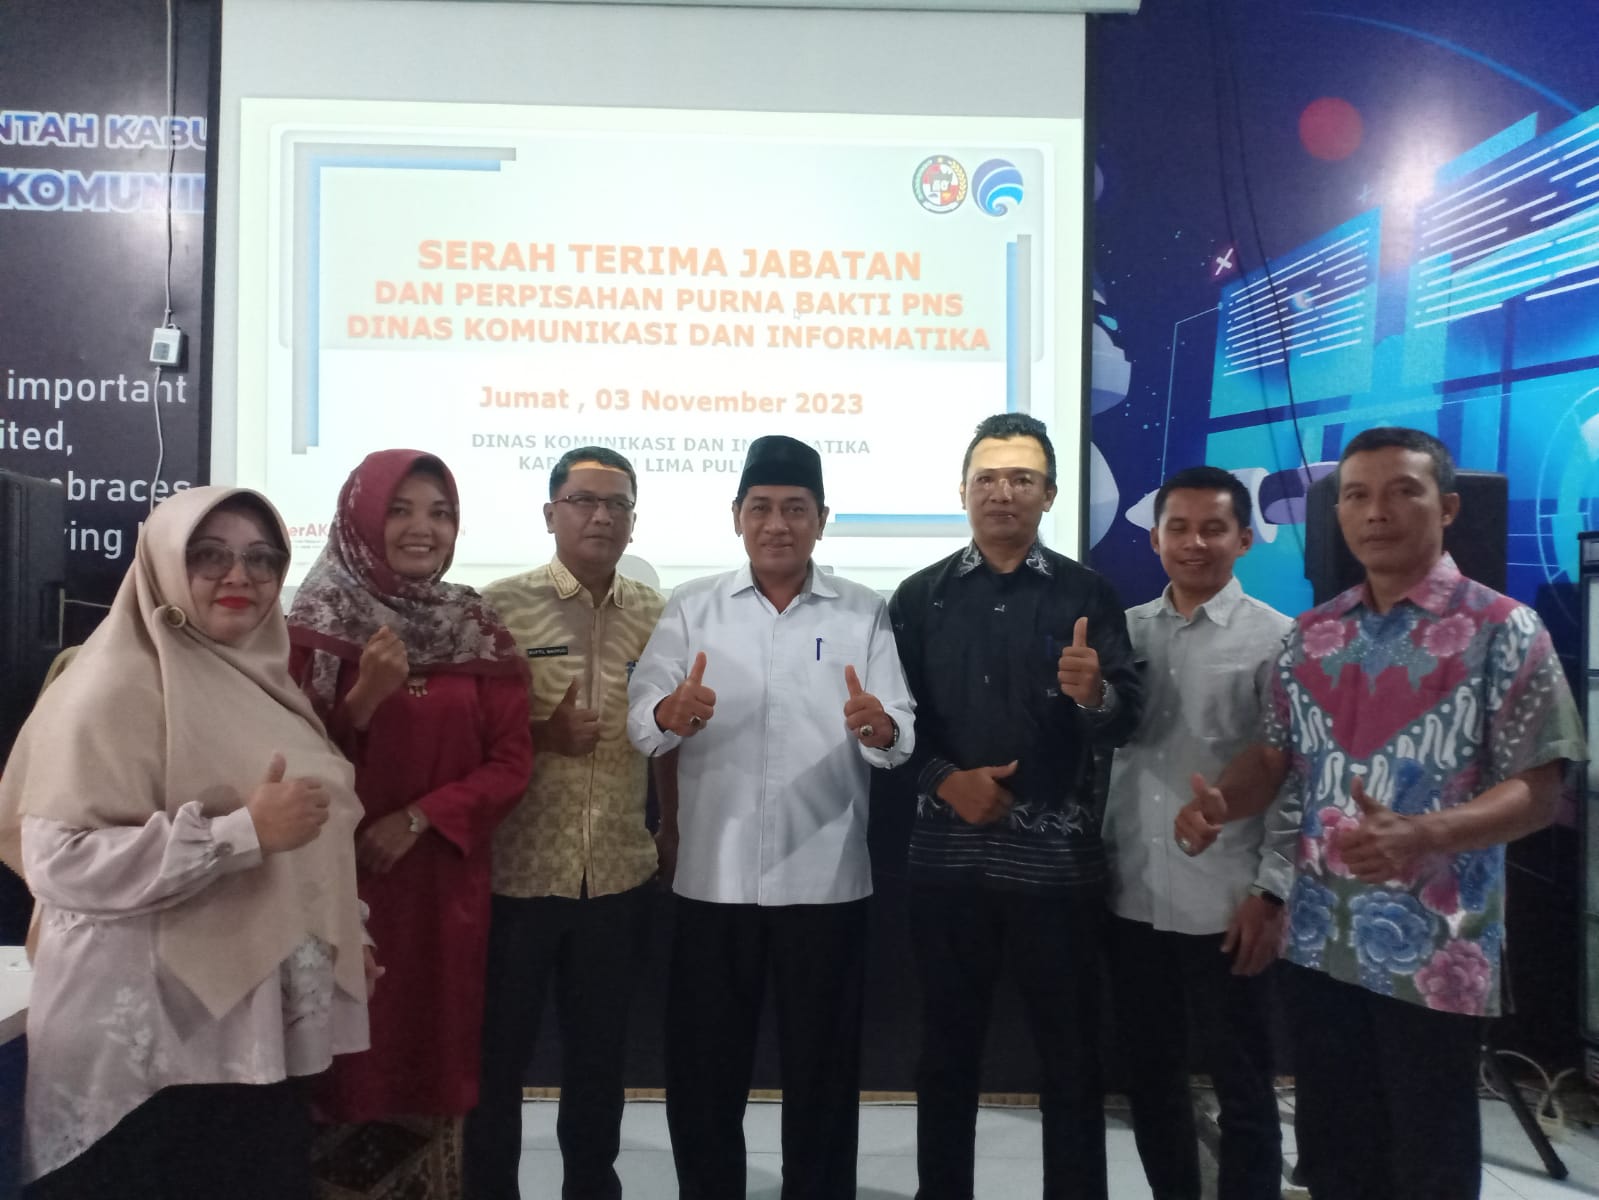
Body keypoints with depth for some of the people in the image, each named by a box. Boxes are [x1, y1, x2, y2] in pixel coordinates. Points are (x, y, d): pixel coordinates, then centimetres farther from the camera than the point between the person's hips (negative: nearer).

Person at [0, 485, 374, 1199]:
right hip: (147, 1044, -7)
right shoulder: (120, 685, -15)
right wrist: (245, 831, -27)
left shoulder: (255, 677, 10)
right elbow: (58, 860, -25)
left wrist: (339, 936, 18)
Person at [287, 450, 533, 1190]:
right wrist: (365, 696, -21)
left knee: (433, 1052, 10)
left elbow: (510, 762, 0)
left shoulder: (479, 631, 4)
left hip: (443, 883, 2)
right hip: (337, 878, -2)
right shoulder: (317, 625, -4)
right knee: (345, 1057, 3)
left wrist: (416, 819, -13)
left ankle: (429, 1177, 27)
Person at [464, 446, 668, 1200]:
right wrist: (540, 734, -16)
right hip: (516, 872, -3)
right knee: (498, 1050, 12)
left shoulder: (656, 616, 4)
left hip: (620, 875, 3)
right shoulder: (499, 606, -6)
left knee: (601, 1051, 17)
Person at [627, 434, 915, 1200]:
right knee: (702, 1068, 13)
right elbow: (638, 721, -7)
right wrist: (671, 714, -30)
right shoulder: (691, 608, 3)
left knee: (822, 1069, 14)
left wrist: (878, 726, -30)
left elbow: (901, 736, -7)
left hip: (824, 879, 0)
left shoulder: (864, 613, 2)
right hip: (712, 876, 1)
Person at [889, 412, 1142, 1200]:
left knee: (1071, 1056, 9)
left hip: (1057, 854, -1)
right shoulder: (919, 597, 5)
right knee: (947, 1052, 13)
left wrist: (1095, 694, -29)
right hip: (948, 852, 1)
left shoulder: (1087, 594, 1)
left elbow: (1126, 720, -8)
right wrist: (944, 780, -11)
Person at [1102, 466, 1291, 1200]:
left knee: (1241, 1085, 10)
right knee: (1148, 1073, 17)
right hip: (1132, 896, 4)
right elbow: (1100, 750, 9)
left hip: (1224, 903, -4)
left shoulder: (1274, 639, -4)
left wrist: (1272, 892, -10)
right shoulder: (1125, 631, 7)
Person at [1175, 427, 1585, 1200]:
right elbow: (1272, 756, 11)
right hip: (1318, 939, 4)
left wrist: (1421, 836, -29)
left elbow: (1537, 790, -12)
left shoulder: (1503, 631, -9)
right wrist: (1216, 805, -11)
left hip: (1435, 948, -4)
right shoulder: (1312, 634, 6)